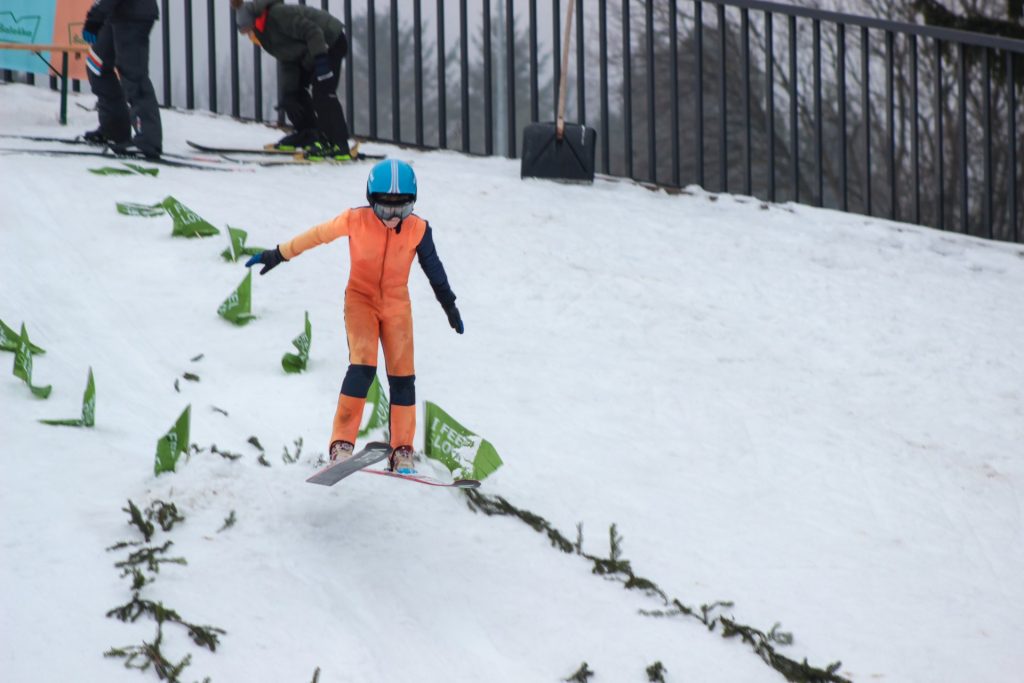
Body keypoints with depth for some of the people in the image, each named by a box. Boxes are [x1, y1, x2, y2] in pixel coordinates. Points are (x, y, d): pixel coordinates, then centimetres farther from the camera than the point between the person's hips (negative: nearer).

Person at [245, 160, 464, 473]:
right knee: (363, 365, -21)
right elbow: (318, 234, -6)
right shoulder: (356, 221, -20)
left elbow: (433, 268, 2)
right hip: (361, 298, -2)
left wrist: (450, 306, 13)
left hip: (397, 304, 3)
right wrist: (279, 254, 3)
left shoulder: (418, 229, -14)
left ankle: (402, 453, 10)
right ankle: (342, 443, -17)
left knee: (402, 376, 0)